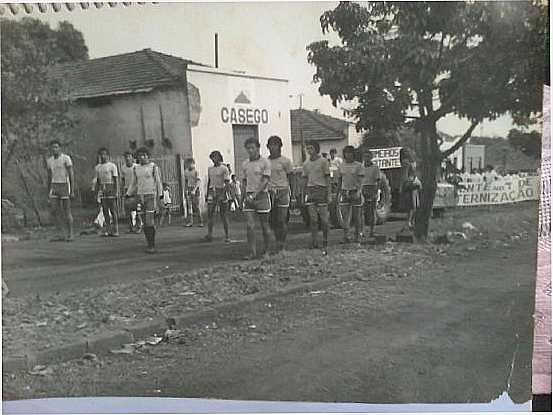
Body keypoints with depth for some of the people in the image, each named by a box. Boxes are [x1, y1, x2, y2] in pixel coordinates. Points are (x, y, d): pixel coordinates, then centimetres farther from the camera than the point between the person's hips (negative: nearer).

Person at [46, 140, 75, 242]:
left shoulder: (66, 159, -9)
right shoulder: (49, 161, 9)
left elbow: (71, 175, -10)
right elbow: (49, 177, 16)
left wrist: (72, 191, -14)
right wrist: (48, 192, 14)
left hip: (65, 186, -5)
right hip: (54, 187, 5)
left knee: (66, 212, -4)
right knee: (54, 211, -4)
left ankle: (69, 235, 6)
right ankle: (58, 235, 3)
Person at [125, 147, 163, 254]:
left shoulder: (154, 167, -4)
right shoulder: (136, 169, 10)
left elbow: (158, 182, -2)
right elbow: (134, 184, 17)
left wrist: (160, 195, -8)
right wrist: (128, 194, 9)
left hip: (151, 196, -5)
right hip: (140, 197, 5)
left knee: (150, 221, -12)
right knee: (145, 222, 5)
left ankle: (152, 246, -9)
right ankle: (149, 245, 12)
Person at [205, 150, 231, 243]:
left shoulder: (224, 169, -2)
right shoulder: (210, 169, 15)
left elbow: (227, 183, -7)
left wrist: (227, 194, -17)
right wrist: (207, 194, 18)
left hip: (221, 191, -5)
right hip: (212, 192, 5)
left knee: (223, 215, 0)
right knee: (210, 213, -3)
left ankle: (227, 235, 6)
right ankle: (209, 234, -1)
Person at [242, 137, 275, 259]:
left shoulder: (265, 162, -4)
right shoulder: (245, 164, 11)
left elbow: (265, 181, -10)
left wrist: (254, 194, -17)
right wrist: (246, 194, 0)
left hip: (262, 195, -4)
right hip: (249, 197, 4)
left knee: (265, 225, 4)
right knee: (250, 226, -4)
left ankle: (267, 251, 15)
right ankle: (252, 252, 0)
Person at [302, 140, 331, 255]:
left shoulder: (323, 161, 0)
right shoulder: (306, 163, 13)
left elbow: (327, 178, -1)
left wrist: (329, 194, -8)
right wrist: (304, 193, 12)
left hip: (321, 190, -4)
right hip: (310, 191, 4)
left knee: (324, 219, -4)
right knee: (313, 219, 2)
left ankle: (325, 244, 3)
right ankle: (314, 243, 8)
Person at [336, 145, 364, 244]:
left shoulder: (358, 166, -2)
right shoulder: (341, 166, 9)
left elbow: (360, 180, -9)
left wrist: (358, 191, -22)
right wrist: (339, 192, 14)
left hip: (355, 192, -2)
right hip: (344, 192, 2)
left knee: (356, 216, 4)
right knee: (345, 216, -5)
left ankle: (358, 235, 17)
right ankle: (346, 236, -4)